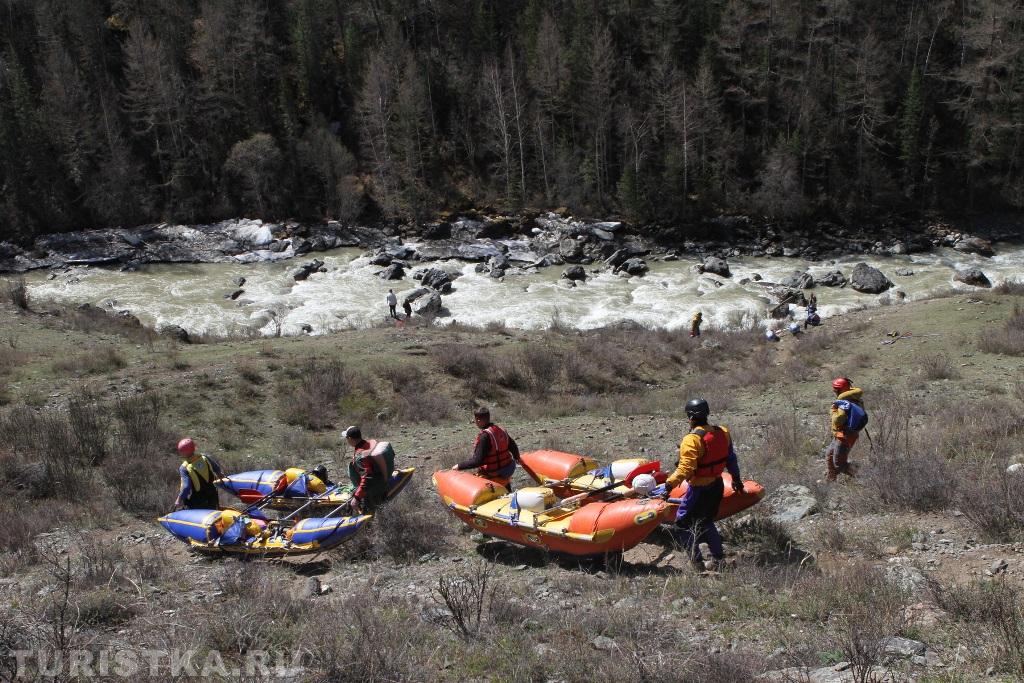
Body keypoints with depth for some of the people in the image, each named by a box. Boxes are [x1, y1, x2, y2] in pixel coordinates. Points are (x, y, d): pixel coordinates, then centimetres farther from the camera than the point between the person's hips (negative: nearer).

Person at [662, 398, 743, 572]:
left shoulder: (691, 440, -21)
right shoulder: (722, 432, 1)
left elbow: (686, 468, -29)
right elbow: (731, 459, 12)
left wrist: (670, 483, -29)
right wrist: (736, 478, 24)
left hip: (699, 489, -8)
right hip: (718, 485, 8)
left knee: (683, 524, 5)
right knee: (706, 522, 26)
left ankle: (698, 565, 5)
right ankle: (719, 560, 29)